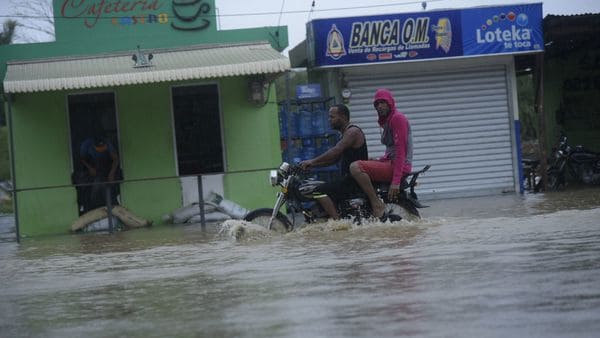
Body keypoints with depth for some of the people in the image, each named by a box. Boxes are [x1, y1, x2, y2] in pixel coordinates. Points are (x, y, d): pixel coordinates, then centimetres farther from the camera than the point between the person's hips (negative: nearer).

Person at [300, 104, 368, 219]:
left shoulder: (352, 132, -12)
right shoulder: (346, 133, 21)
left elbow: (335, 151, -25)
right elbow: (335, 159, 21)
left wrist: (312, 161, -24)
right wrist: (312, 165, 11)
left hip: (356, 179, -11)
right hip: (349, 179, 11)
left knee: (320, 192, -22)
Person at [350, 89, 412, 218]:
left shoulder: (398, 118, -10)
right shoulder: (386, 121, 22)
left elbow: (400, 149, -18)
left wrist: (396, 181, -25)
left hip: (399, 167, -11)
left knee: (356, 167, -24)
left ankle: (377, 204, -21)